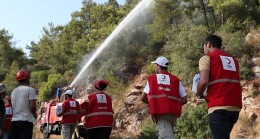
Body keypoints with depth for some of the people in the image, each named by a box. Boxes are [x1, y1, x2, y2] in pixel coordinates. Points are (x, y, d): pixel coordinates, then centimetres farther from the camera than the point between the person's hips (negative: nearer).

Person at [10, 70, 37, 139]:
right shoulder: (30, 90, -7)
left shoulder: (14, 91, 15)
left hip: (14, 120, 7)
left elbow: (13, 106, 18)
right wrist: (34, 114, 4)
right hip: (26, 121, -7)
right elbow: (32, 106, -15)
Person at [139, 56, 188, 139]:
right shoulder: (176, 80, 12)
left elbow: (142, 98, 13)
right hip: (173, 113, 3)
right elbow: (184, 99, 6)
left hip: (160, 112, -3)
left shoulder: (151, 78, 11)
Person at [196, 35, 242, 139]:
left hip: (218, 106, -6)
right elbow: (234, 82, 19)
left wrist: (199, 94, 9)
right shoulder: (233, 60, 23)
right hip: (235, 106, 7)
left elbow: (203, 81, -10)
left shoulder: (206, 58, 4)